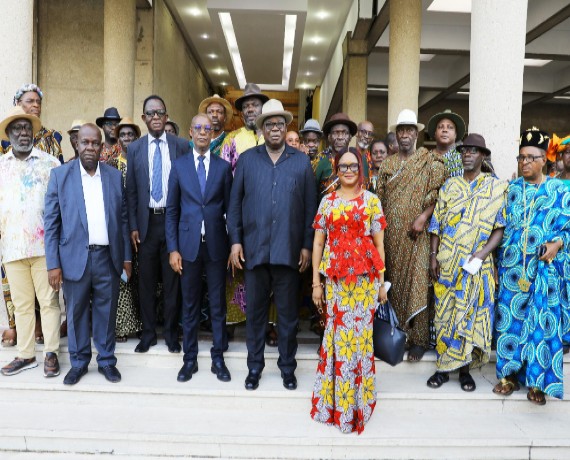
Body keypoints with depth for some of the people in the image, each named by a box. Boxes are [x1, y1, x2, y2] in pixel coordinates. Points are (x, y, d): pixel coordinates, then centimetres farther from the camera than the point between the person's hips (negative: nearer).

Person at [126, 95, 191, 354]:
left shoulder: (181, 146, 1)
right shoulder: (134, 148, 7)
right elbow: (131, 191, 6)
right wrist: (133, 226, 1)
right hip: (146, 222, 2)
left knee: (172, 281, 7)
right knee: (146, 281, 9)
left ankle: (171, 334, 21)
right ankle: (148, 333, 23)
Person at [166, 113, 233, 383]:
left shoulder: (223, 167, 4)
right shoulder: (178, 165, 5)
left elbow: (230, 208, 4)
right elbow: (172, 210, 4)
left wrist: (233, 245, -1)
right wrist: (173, 249, -2)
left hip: (216, 245, 0)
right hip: (188, 244, 0)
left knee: (218, 305, 8)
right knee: (190, 305, 10)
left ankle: (218, 358, 20)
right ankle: (190, 359, 23)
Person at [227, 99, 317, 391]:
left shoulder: (301, 161, 5)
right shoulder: (247, 159, 6)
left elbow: (310, 207, 4)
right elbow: (235, 203, 5)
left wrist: (307, 245, 0)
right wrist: (235, 241, -2)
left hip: (289, 250, 0)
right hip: (254, 249, 1)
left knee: (288, 312, 10)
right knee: (255, 311, 10)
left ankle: (287, 367, 26)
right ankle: (254, 366, 26)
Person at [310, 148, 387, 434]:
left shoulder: (372, 200, 4)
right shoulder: (328, 201, 8)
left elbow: (379, 243, 5)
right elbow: (318, 242, 7)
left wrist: (382, 282, 3)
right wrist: (316, 282, 3)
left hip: (365, 277, -1)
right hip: (335, 277, 1)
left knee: (360, 334, 3)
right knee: (337, 334, 5)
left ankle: (357, 402, 20)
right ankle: (334, 401, 22)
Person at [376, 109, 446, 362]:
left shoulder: (429, 161, 2)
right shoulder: (387, 164, 14)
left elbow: (438, 193, -6)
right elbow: (380, 197, 12)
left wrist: (423, 217, -18)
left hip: (416, 233, -4)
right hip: (391, 233, 4)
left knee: (416, 283, -5)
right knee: (394, 281, 8)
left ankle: (418, 338, 4)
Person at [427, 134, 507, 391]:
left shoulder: (496, 188, 3)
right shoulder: (450, 185, 8)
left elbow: (500, 228, -2)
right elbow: (436, 224, 6)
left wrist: (481, 254, -15)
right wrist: (433, 256, -3)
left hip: (477, 265, -1)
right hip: (447, 264, 2)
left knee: (471, 315, 4)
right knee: (444, 314, 5)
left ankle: (464, 369, 18)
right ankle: (443, 367, 17)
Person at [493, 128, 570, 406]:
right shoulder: (512, 189, 9)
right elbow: (502, 227, 9)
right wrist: (499, 263, 5)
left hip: (544, 268, -2)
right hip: (512, 267, 2)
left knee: (541, 321, 0)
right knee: (510, 318, 5)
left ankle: (537, 381, 13)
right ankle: (510, 374, 18)